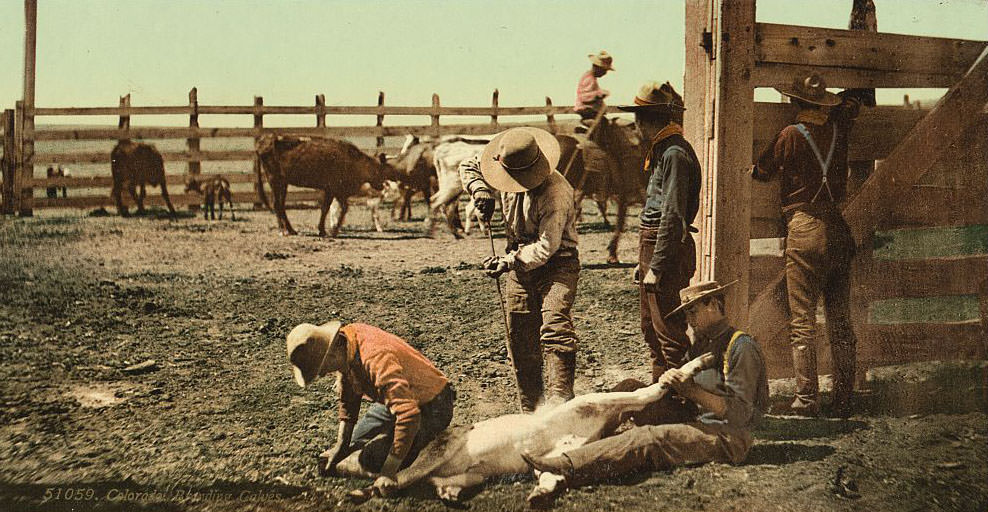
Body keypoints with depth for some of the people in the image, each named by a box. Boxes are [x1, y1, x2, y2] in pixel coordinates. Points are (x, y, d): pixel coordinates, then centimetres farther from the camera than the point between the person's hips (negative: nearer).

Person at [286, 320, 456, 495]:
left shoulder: (375, 358, -37)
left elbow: (409, 414, -41)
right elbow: (348, 399, 7)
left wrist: (389, 472, -37)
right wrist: (340, 446, 5)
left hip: (429, 409, -9)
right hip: (400, 400, 9)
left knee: (369, 462, -21)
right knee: (354, 445, 17)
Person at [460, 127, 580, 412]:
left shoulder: (556, 192, -26)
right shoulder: (509, 172, -3)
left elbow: (547, 246, -28)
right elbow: (468, 166, 14)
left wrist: (508, 262, -26)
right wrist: (480, 190, -6)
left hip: (557, 263, -7)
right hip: (521, 263, 7)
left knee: (555, 328, -25)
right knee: (520, 337, 7)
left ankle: (560, 398, -30)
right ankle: (529, 408, 17)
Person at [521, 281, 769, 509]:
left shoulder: (741, 347, -8)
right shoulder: (701, 344, 20)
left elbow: (740, 413, -15)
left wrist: (691, 390, -22)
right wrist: (672, 384, -4)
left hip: (726, 436, -8)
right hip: (698, 425, 8)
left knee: (649, 438, -27)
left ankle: (566, 466, -38)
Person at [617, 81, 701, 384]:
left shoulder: (675, 154, -17)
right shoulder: (661, 151, 16)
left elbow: (673, 217, -22)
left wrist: (656, 267, -23)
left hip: (668, 250, -11)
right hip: (652, 245, 11)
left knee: (669, 331, -7)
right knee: (651, 328, 18)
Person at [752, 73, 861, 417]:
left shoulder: (792, 135, -6)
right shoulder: (838, 129, 7)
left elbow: (762, 171, 7)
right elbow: (852, 101, 28)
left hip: (804, 230, -5)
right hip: (839, 231, 5)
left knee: (802, 323, -2)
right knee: (840, 322, 8)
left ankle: (807, 399, -6)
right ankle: (844, 401, 10)